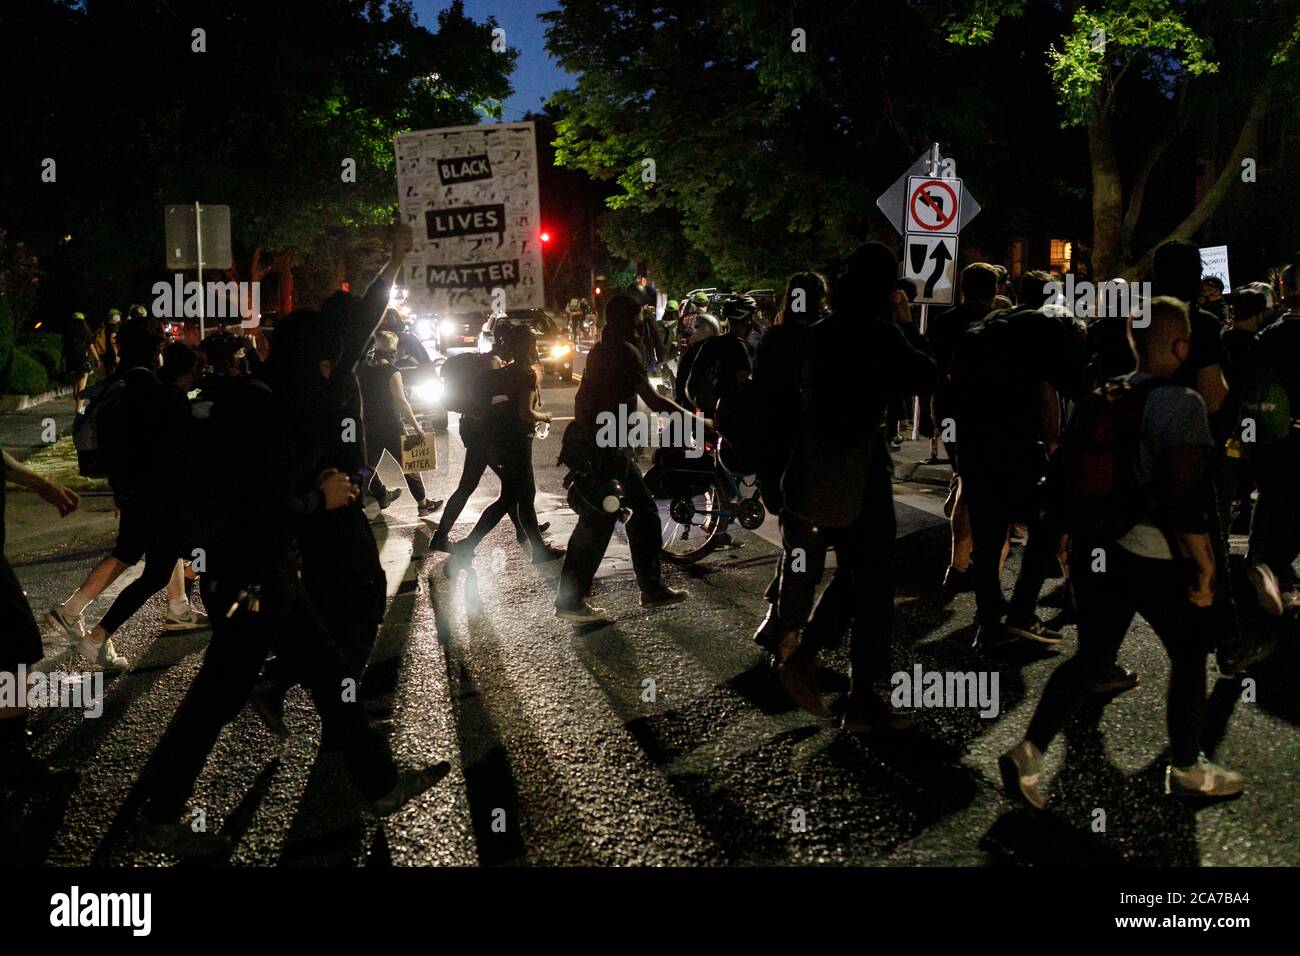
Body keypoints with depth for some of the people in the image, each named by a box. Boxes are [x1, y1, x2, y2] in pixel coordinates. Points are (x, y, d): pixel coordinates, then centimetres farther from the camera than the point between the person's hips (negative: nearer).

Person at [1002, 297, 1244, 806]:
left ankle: (1029, 749, 3)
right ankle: (1186, 769, 28)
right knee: (1190, 656, 15)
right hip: (1155, 557, -6)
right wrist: (1206, 564, -14)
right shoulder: (1181, 403, -15)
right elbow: (1183, 497, -21)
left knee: (1092, 656, 15)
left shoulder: (1102, 398, 7)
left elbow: (1067, 470, 11)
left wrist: (1078, 535, 22)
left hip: (1094, 549, 7)